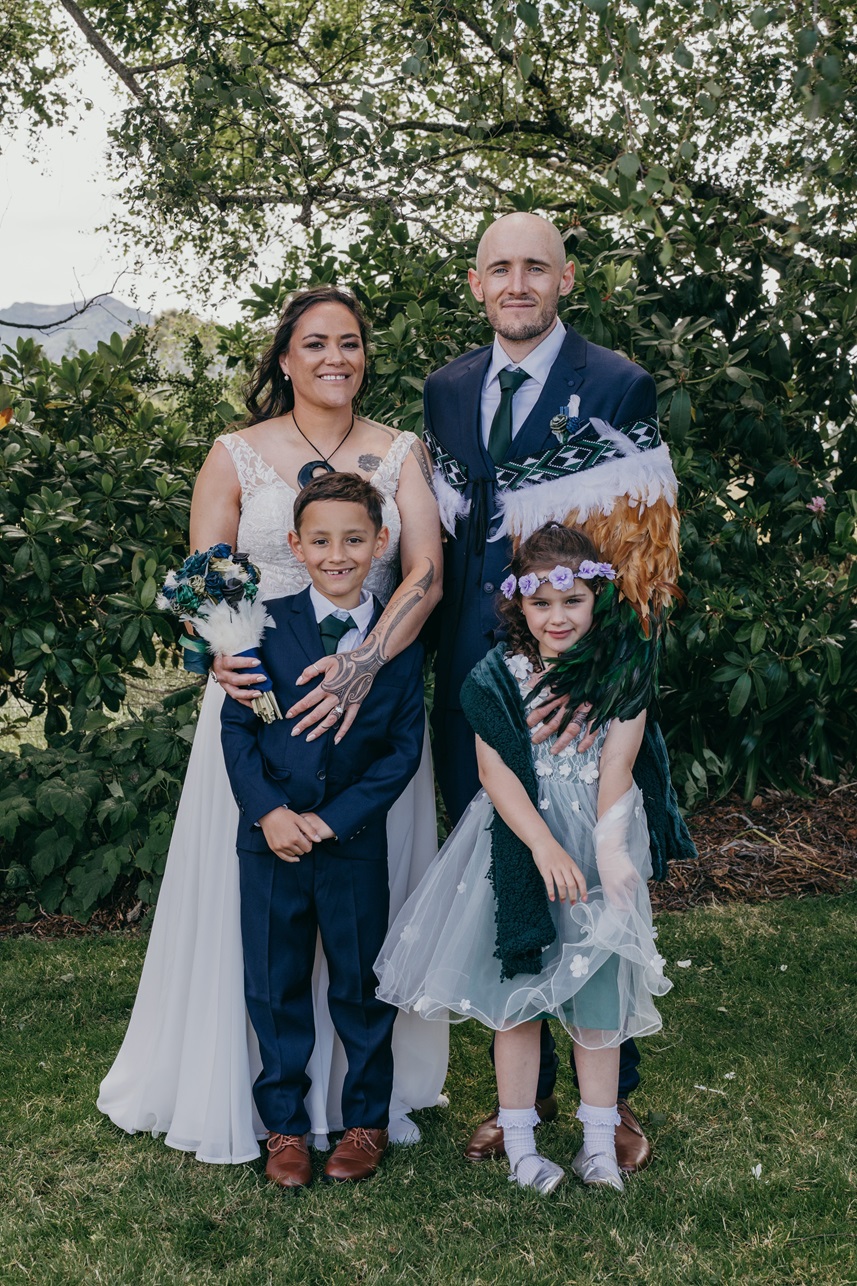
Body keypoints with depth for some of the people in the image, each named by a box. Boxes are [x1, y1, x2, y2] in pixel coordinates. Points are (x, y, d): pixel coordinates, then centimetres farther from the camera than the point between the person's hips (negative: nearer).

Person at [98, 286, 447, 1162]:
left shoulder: (399, 454, 4)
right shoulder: (236, 456, 2)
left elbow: (426, 574, -9)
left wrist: (365, 663, -25)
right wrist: (219, 653, -22)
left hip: (370, 697, 1)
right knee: (252, 892, 6)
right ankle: (244, 1086, 23)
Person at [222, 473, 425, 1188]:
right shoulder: (267, 625, -3)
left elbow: (404, 748, -5)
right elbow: (237, 726, -4)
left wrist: (333, 819, -12)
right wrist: (267, 810, -16)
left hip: (355, 843, 0)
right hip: (271, 841, 1)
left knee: (362, 988, 12)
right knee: (275, 988, 10)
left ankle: (368, 1121, 30)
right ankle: (286, 1125, 26)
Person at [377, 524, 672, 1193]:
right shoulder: (499, 675, -4)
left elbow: (616, 767, -10)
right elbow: (495, 770, -10)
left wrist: (609, 848, -24)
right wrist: (545, 845, -22)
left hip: (597, 842, 1)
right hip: (521, 844, -1)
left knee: (598, 995, 8)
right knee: (518, 995, 6)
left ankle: (600, 1142, 23)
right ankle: (519, 1143, 20)